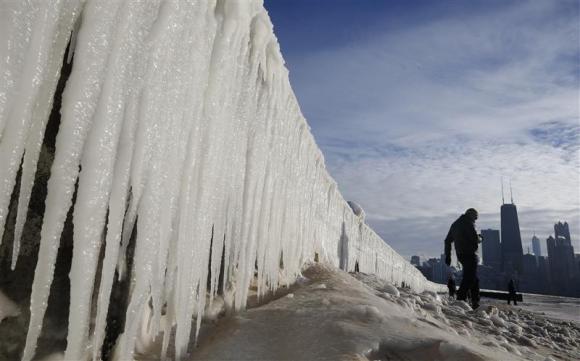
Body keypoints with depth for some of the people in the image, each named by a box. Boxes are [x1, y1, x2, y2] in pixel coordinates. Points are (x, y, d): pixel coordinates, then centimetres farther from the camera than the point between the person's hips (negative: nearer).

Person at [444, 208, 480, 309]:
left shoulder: (455, 224, 19)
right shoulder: (469, 223, -6)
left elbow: (447, 241, 18)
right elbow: (475, 238, -17)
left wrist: (448, 255, 19)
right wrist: (479, 239, 7)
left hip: (460, 254, 8)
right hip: (469, 254, -8)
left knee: (473, 278, 16)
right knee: (469, 278, -9)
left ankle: (475, 302, 17)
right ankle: (460, 299, -16)